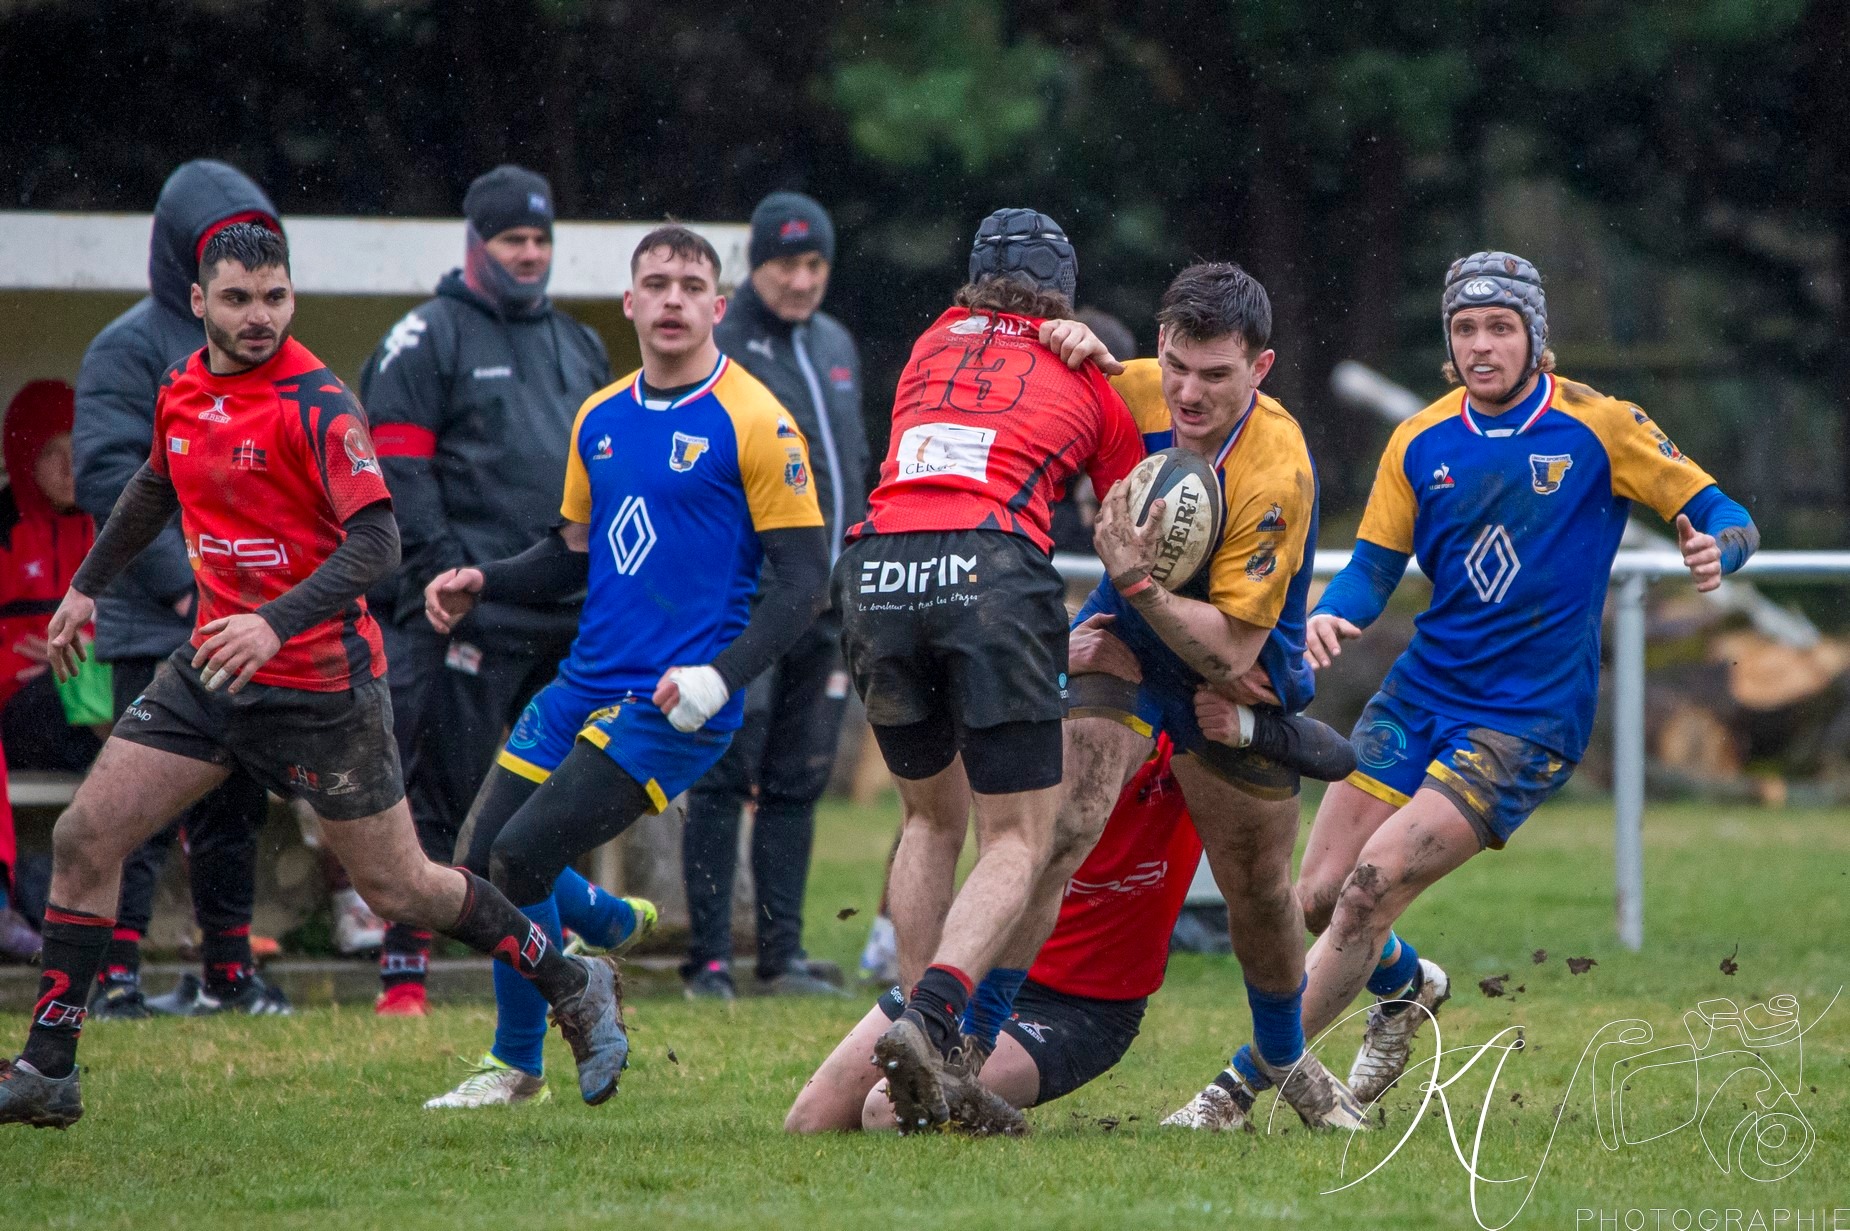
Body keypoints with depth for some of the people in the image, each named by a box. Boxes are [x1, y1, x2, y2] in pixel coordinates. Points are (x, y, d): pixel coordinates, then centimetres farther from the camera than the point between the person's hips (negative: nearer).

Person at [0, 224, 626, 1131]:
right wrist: (88, 585, 30)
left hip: (321, 681, -6)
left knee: (399, 890, 1)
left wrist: (278, 622, -36)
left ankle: (572, 987, 21)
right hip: (213, 669, 6)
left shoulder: (316, 403, -17)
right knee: (83, 837, -2)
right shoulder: (182, 391, 4)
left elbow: (375, 543, -25)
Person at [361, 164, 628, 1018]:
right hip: (470, 616, -7)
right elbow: (398, 470, -8)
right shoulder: (427, 340, -1)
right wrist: (444, 574, -17)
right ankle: (403, 971, -4)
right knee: (438, 792, -7)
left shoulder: (578, 346, 20)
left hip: (573, 614, 7)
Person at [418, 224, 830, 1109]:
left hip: (672, 705, -7)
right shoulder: (599, 420, 12)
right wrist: (482, 585, 6)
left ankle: (517, 1063, 8)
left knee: (521, 859, -14)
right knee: (479, 860, 5)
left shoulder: (754, 423, -9)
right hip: (585, 686, 7)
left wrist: (722, 677, -22)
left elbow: (802, 579, -10)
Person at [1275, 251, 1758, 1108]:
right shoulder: (1421, 443, 4)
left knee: (1374, 886, -18)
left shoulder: (1601, 428, -7)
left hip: (1528, 718, -5)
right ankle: (1408, 987, 36)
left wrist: (1714, 551, -28)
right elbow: (1375, 565, 10)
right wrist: (1330, 618, -13)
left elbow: (1728, 521, -4)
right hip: (1418, 696, 5)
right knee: (1318, 898, 1)